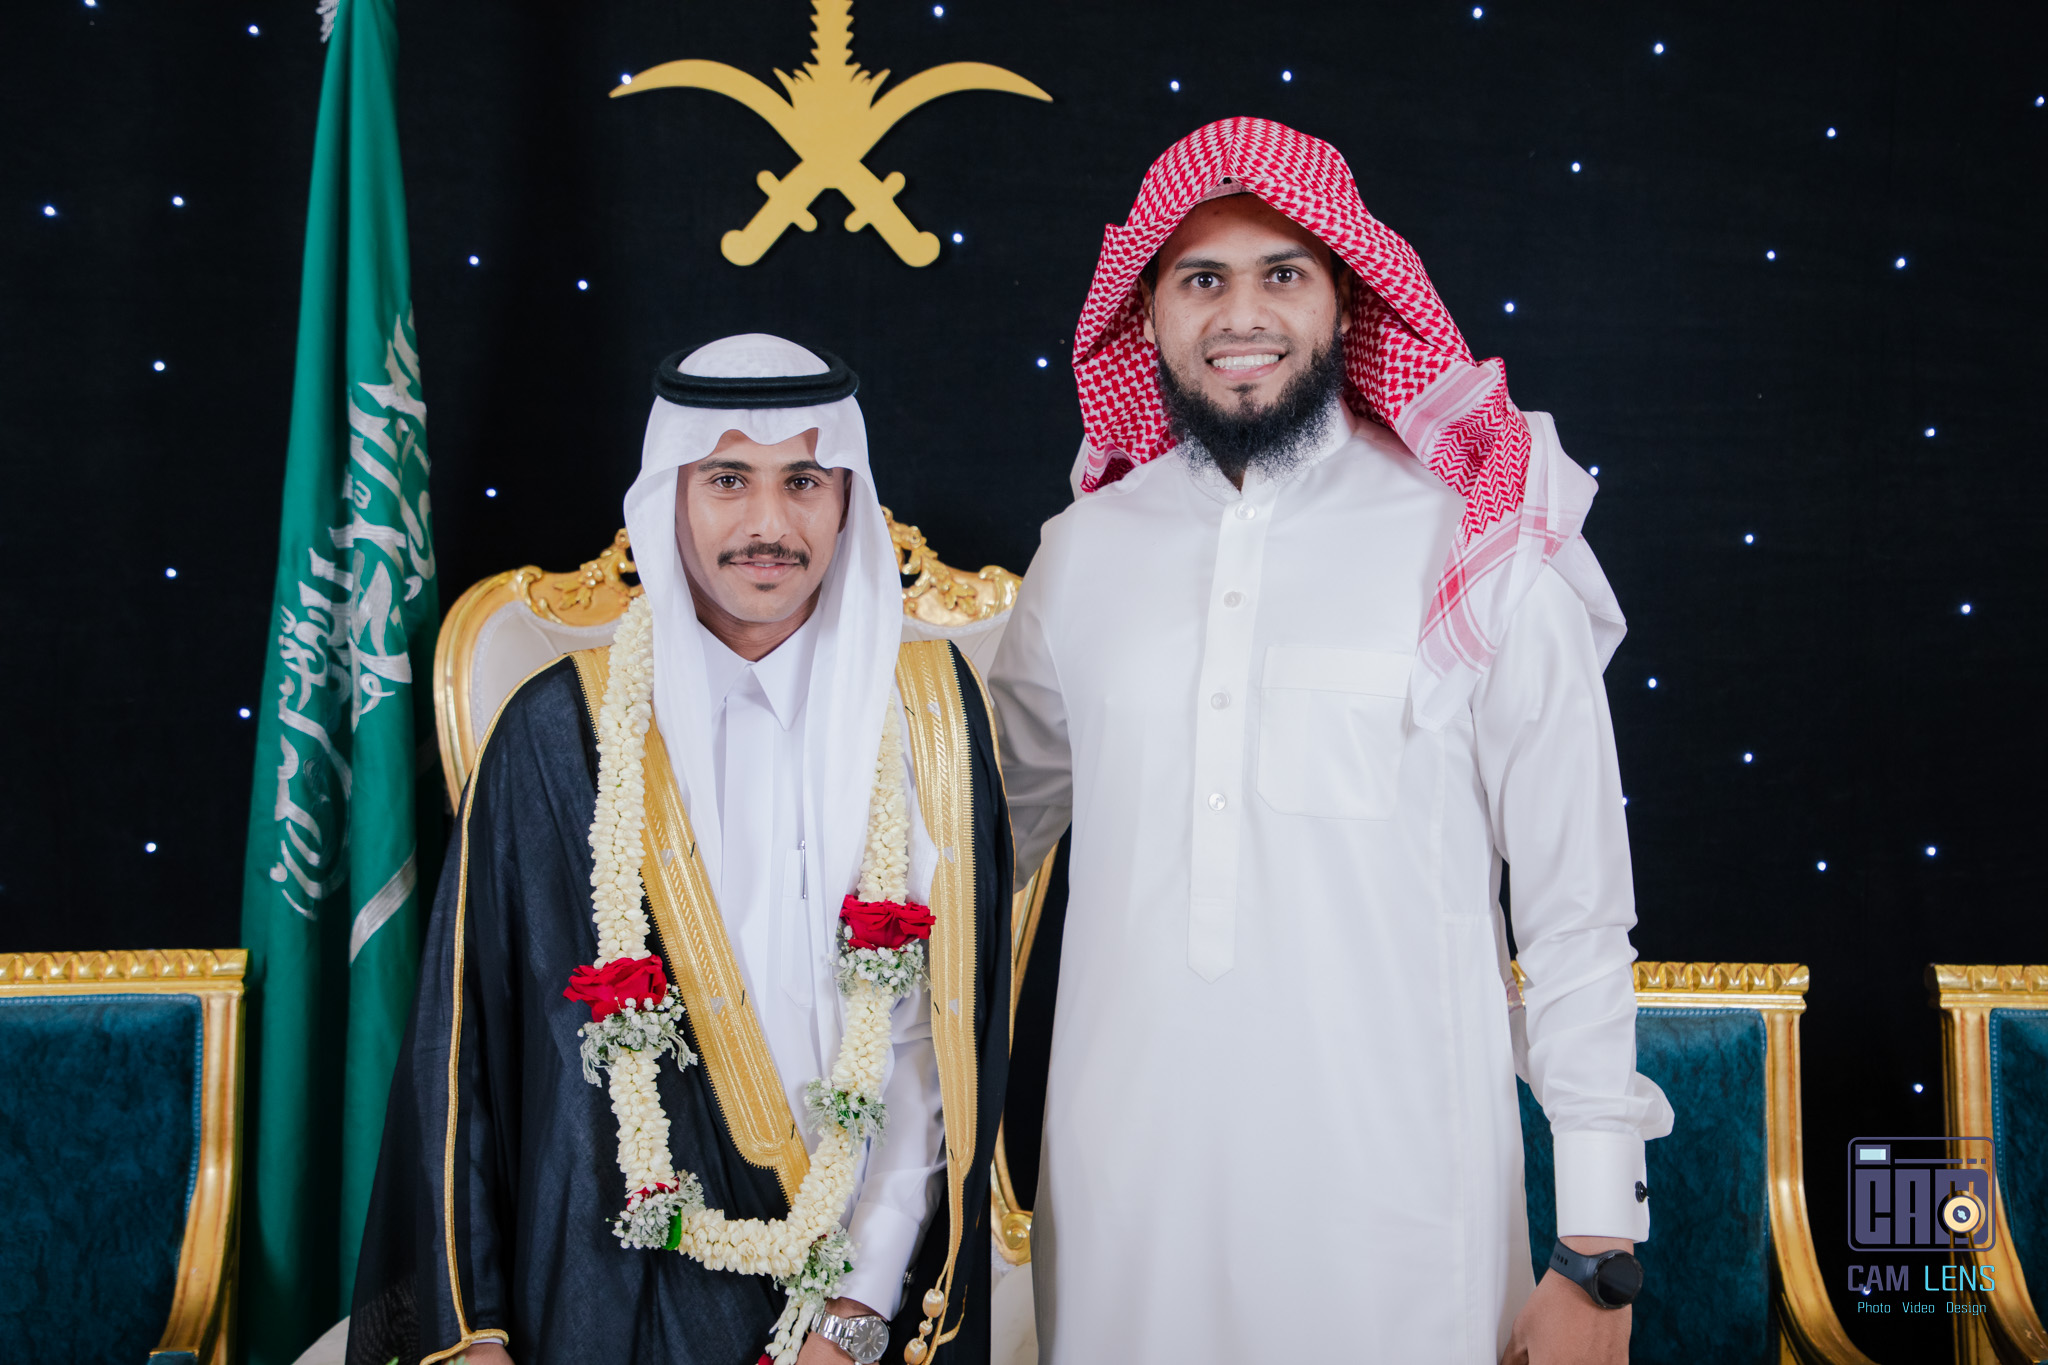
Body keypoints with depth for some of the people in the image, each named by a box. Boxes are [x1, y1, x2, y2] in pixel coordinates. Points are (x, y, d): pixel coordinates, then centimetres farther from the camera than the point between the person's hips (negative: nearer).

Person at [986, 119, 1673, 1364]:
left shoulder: (1486, 559, -4)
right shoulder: (1085, 553, 5)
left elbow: (1579, 921, -3)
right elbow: (984, 841, 17)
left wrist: (1601, 1253, -3)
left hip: (1395, 1203, -2)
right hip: (1126, 1194, 3)